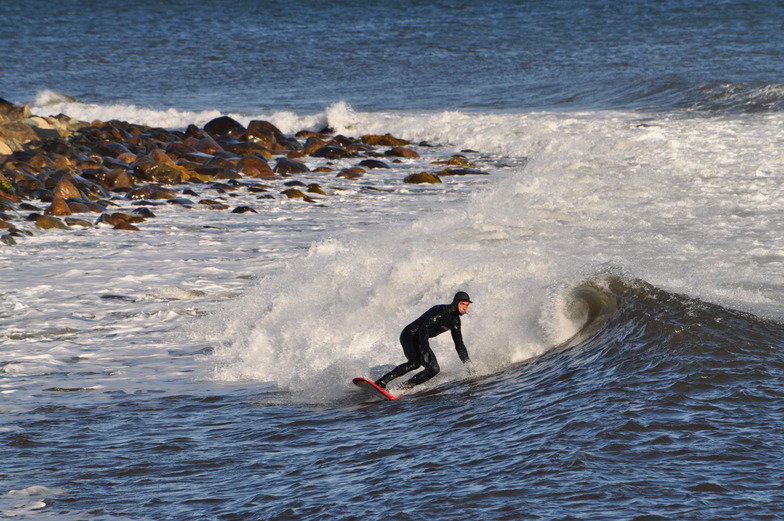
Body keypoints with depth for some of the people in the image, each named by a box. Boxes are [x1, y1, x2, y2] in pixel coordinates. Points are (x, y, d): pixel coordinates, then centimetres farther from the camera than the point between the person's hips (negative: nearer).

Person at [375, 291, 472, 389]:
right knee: (415, 362, -34)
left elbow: (459, 344, 17)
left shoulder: (455, 320, 9)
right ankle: (381, 383, -41)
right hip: (409, 336, -9)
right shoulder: (442, 310, -19)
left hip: (420, 341, 9)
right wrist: (425, 349, -41)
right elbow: (424, 328, -30)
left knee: (434, 369, -7)